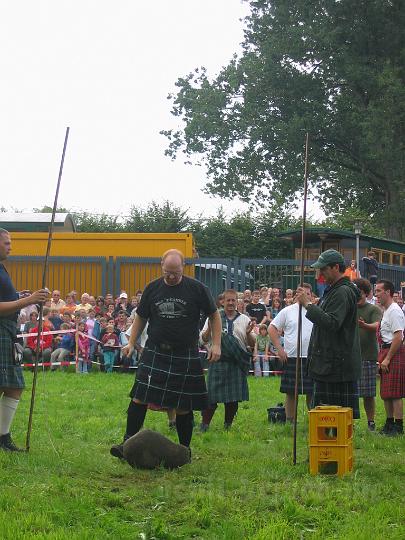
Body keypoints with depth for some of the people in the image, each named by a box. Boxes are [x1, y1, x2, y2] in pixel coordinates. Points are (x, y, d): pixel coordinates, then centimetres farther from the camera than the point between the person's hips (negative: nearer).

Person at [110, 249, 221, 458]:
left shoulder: (197, 289, -2)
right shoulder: (152, 289, 6)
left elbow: (214, 316, 7)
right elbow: (141, 317, 18)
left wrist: (216, 344, -1)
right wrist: (131, 343, 9)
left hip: (185, 356, -2)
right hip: (154, 352, 2)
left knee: (183, 407, 2)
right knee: (140, 398, -9)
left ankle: (185, 449, 15)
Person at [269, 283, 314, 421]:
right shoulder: (287, 311, 2)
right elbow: (272, 329, 5)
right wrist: (279, 349, -2)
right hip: (291, 357, -1)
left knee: (311, 392, 3)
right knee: (291, 392, 4)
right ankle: (289, 421, 11)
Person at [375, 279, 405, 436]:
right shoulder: (386, 311, 17)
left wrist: (387, 358, -20)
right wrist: (382, 358, 18)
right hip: (386, 352, 10)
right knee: (386, 393, 14)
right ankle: (389, 424, 22)